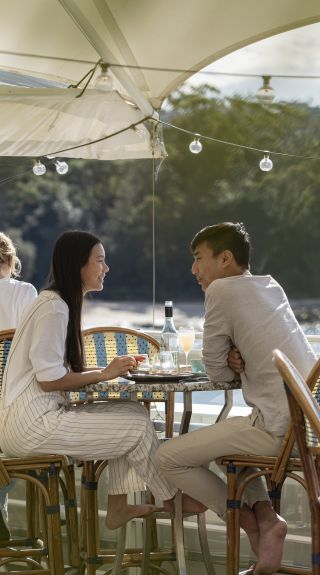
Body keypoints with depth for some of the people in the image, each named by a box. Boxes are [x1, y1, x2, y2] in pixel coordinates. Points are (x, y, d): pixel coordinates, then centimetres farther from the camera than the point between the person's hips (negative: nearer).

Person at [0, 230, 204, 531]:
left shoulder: (63, 303, 16)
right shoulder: (53, 307, -16)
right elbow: (49, 380, -19)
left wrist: (111, 369, 2)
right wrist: (104, 373, -9)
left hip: (41, 414, 10)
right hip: (31, 423, -10)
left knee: (134, 411, 4)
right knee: (138, 425, -8)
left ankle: (118, 507, 8)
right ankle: (171, 499, 13)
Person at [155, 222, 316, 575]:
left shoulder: (222, 289, -7)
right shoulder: (271, 286, 17)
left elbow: (216, 371, -1)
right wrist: (239, 360, 6)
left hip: (279, 427, -9)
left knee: (167, 459, -1)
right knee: (225, 437, 33)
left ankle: (250, 520, 4)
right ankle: (263, 513, 11)